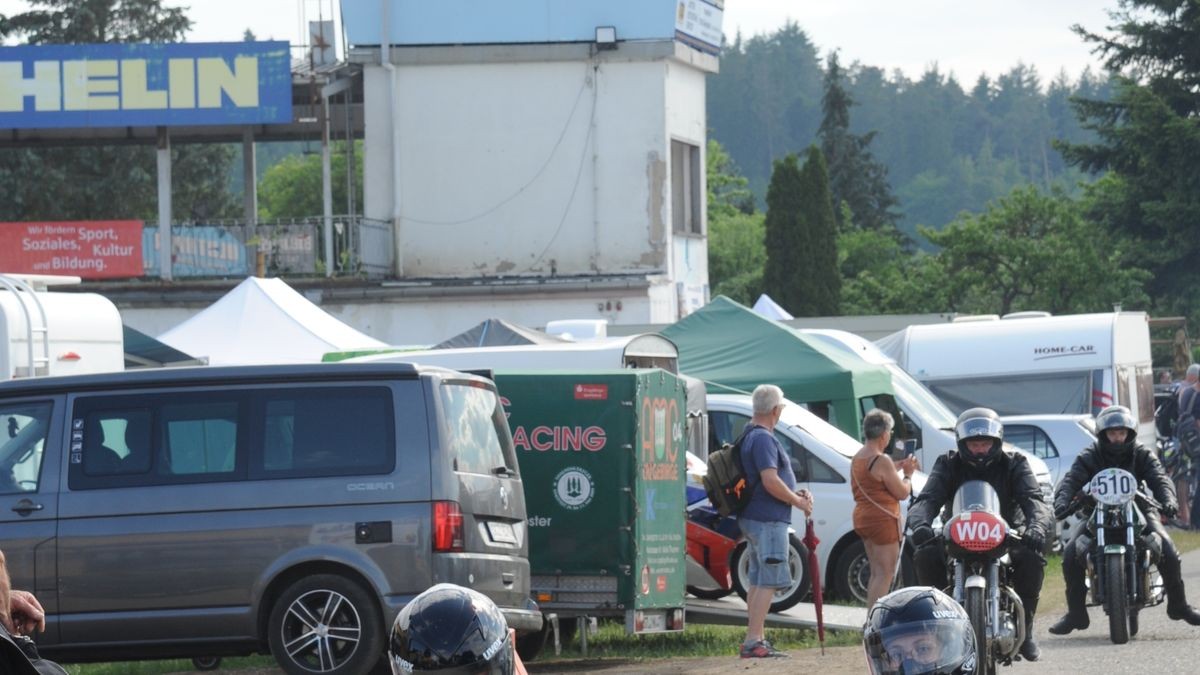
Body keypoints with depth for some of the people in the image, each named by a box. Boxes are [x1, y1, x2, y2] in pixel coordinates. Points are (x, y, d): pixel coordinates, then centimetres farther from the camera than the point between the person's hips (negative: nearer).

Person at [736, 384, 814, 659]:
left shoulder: (750, 435, 15)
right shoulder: (763, 439, -17)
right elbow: (770, 481, -24)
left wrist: (796, 493, 14)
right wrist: (799, 502, -12)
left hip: (754, 518, 11)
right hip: (768, 520, -11)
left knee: (758, 580, 14)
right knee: (769, 581, -10)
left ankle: (756, 640, 17)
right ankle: (753, 641, -13)